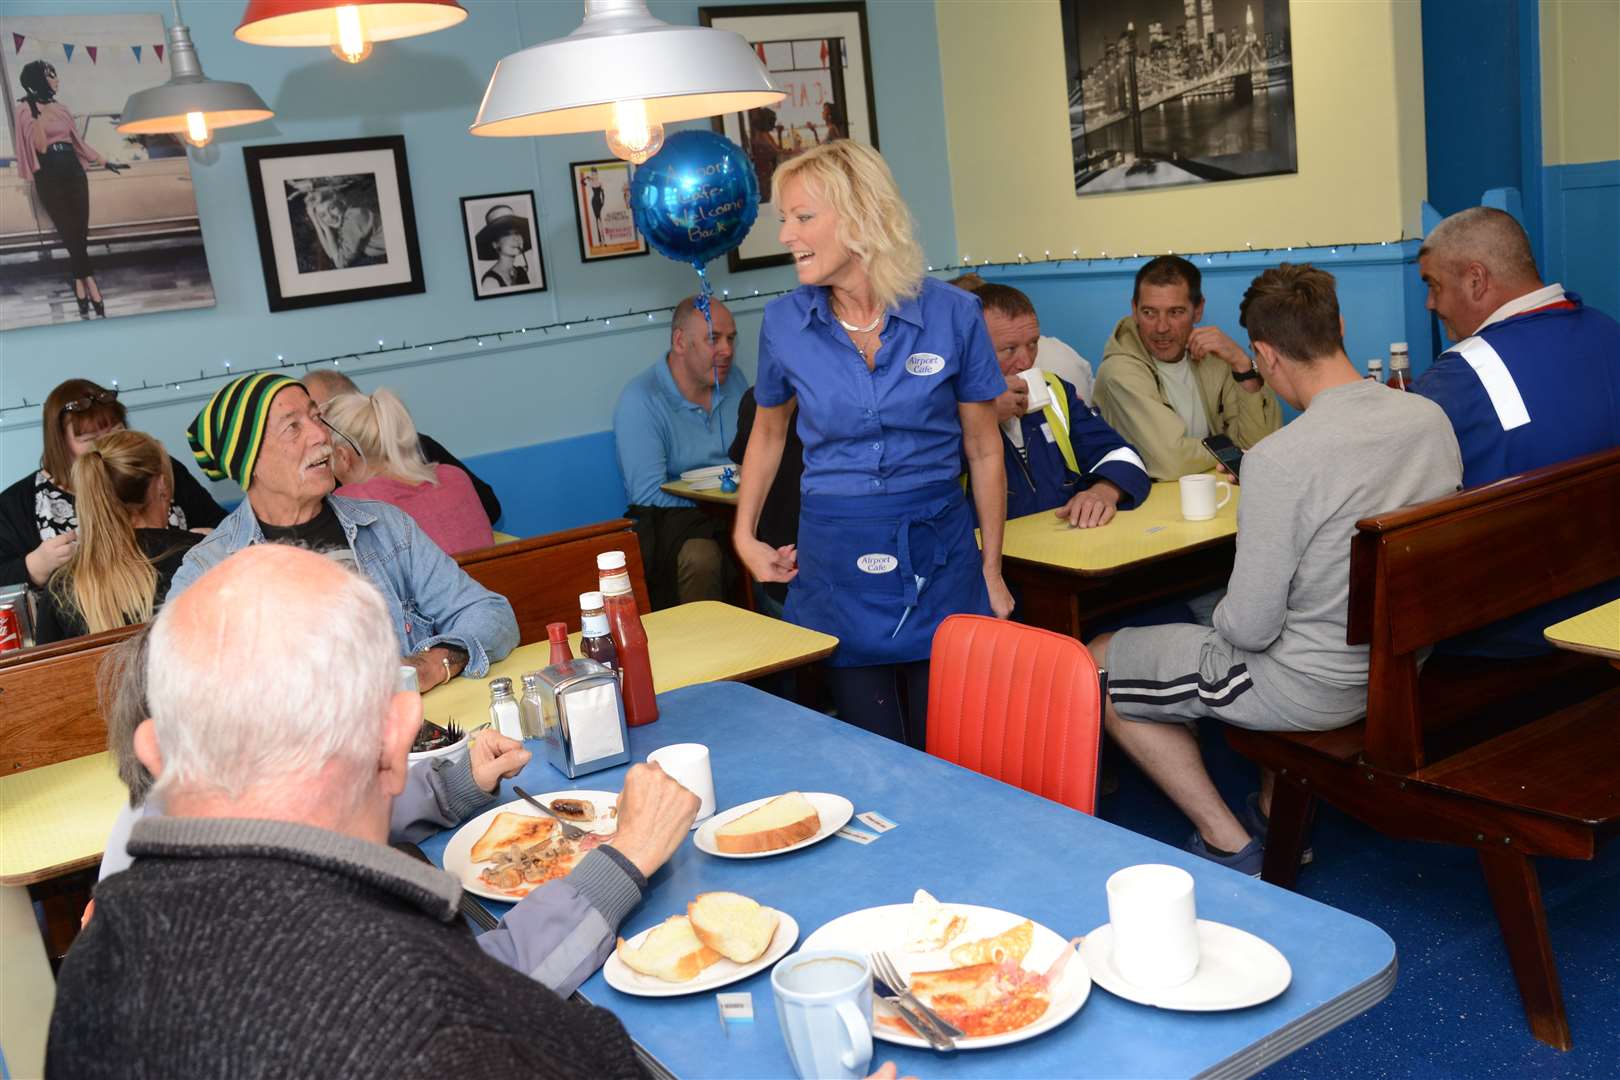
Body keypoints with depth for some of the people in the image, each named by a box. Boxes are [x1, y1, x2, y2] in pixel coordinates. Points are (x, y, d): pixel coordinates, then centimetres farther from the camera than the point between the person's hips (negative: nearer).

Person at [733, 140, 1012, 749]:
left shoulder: (951, 314, -6)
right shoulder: (783, 323, -2)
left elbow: (983, 449, 3)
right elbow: (768, 432, 16)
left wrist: (992, 572, 5)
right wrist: (745, 537, 9)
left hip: (939, 558, -1)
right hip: (836, 559, 1)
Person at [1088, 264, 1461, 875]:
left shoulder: (1279, 459, -28)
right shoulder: (1431, 418, -6)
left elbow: (1250, 628, -23)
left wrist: (1221, 620, 1)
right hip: (1407, 665, 8)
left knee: (1096, 669, 9)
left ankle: (1231, 846, 13)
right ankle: (1275, 816, 35)